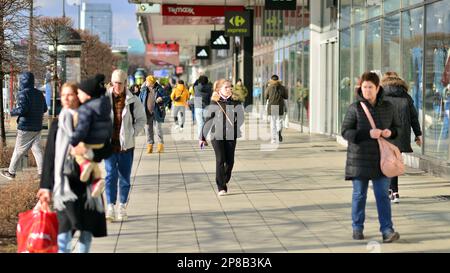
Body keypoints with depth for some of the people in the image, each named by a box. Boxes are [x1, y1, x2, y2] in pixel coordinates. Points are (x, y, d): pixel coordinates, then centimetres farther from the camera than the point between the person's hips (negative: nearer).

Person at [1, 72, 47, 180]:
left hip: (25, 128, -6)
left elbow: (22, 109, -23)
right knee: (37, 149, 9)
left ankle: (11, 172, 12)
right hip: (37, 127, 6)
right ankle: (42, 172, 5)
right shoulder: (40, 94, 8)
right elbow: (44, 109, 15)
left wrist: (12, 112, -6)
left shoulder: (23, 94, -14)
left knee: (18, 150, 3)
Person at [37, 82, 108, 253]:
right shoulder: (57, 124, 5)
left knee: (87, 225, 5)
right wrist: (46, 187, -3)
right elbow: (49, 156, 3)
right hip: (65, 181, -1)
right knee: (64, 226, -10)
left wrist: (89, 151, -19)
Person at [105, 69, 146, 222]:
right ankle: (110, 207, -5)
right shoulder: (104, 98, -2)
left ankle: (122, 207, 19)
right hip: (109, 143, -1)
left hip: (126, 144, 1)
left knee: (125, 176, 7)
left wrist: (133, 133, -4)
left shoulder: (133, 100, -2)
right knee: (111, 174, -6)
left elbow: (141, 119, 6)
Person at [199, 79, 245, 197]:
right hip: (217, 135, -2)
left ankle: (225, 181, 29)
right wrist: (202, 137, 9)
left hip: (231, 136, 2)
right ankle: (221, 187, -7)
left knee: (230, 161, 4)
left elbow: (241, 119, 4)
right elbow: (208, 121, 7)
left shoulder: (236, 103, 5)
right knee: (220, 160, -11)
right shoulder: (214, 104, 1)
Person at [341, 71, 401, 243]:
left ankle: (387, 230, 1)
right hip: (359, 159, -2)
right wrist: (368, 133, -20)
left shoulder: (388, 107, 5)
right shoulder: (355, 108, -5)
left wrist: (390, 132, -8)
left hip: (382, 159, 2)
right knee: (359, 195, 8)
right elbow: (345, 131, -8)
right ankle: (357, 228, 20)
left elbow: (397, 127, 17)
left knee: (383, 195, 0)